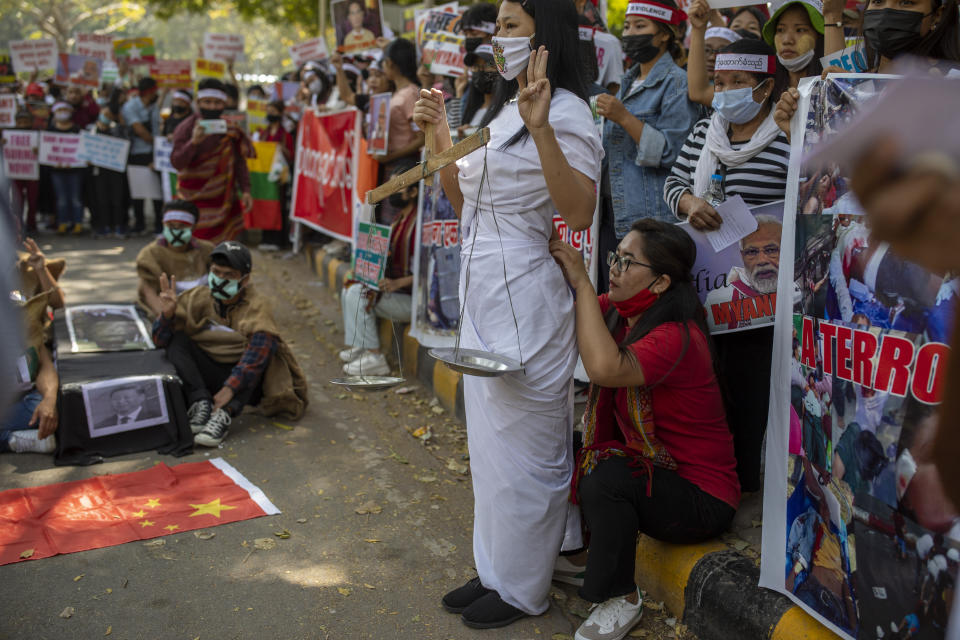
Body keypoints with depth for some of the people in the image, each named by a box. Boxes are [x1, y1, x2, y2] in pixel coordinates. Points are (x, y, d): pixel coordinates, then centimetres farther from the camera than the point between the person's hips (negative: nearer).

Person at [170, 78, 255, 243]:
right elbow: (176, 163, -13)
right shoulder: (186, 128, -3)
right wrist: (193, 142, -28)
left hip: (224, 197, 4)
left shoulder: (231, 128, 8)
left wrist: (245, 190, -1)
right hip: (196, 198, -3)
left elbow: (239, 162, 11)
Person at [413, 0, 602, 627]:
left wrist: (540, 128, -30)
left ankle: (523, 589, 21)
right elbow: (463, 203, 19)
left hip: (526, 298, -9)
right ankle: (496, 569, 33)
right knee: (489, 441, 17)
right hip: (482, 294, 9)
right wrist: (440, 136, 9)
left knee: (522, 445, 3)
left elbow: (580, 212, -25)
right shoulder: (502, 110, 17)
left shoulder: (566, 112, -11)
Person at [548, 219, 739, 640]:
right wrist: (548, 260, -17)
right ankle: (584, 553, 20)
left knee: (604, 478, -30)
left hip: (701, 499, -8)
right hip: (647, 467, 8)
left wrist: (581, 281, -35)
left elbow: (605, 368, -43)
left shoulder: (677, 338, -27)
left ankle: (622, 599, -6)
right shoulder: (615, 313, -2)